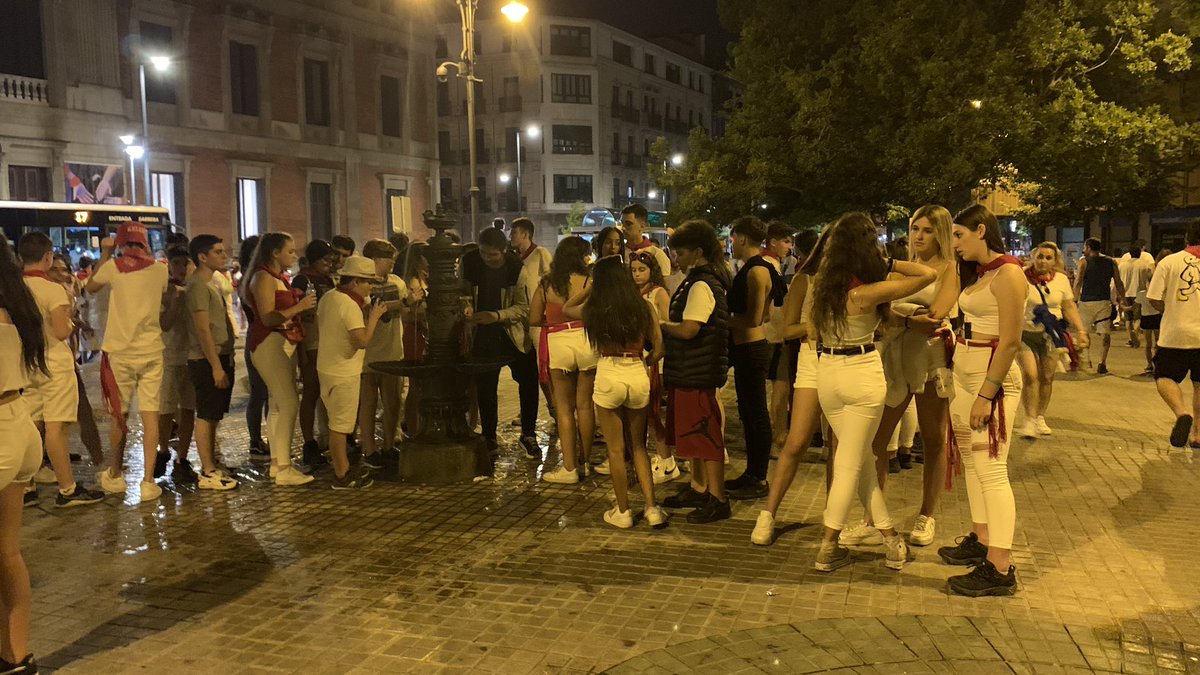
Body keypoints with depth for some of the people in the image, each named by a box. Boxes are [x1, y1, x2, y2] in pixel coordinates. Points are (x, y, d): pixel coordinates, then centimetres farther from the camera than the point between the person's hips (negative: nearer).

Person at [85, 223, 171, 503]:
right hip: (151, 351, 1)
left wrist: (104, 254, 18)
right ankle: (148, 481, -3)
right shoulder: (159, 270, 0)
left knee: (118, 415, 13)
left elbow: (91, 287, 13)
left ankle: (115, 475, 26)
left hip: (119, 352, -1)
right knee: (150, 415, 0)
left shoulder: (113, 266, -6)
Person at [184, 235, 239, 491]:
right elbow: (203, 330, -20)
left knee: (212, 416, 14)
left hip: (220, 357, 10)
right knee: (206, 417, -4)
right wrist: (216, 366, -21)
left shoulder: (212, 284, 16)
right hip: (207, 361, -10)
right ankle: (207, 473, 1)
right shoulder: (198, 286, -14)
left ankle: (212, 466, 22)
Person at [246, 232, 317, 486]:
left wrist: (304, 306, 11)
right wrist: (299, 307, -21)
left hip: (284, 344, 10)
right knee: (289, 403, -14)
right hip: (269, 344, -10)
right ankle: (284, 469, -13)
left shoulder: (281, 278, 17)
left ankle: (277, 463, 16)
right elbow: (267, 318, -19)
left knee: (279, 405, 10)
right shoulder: (264, 277, -11)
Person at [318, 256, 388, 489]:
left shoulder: (327, 297, 6)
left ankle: (343, 467, 29)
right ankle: (341, 476, 7)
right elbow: (363, 340, -27)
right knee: (340, 425, -1)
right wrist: (374, 315, -16)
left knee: (337, 421, 18)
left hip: (326, 367, 10)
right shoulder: (350, 305, -22)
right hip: (343, 373, -10)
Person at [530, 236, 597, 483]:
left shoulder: (545, 284, 2)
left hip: (557, 343, 0)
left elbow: (534, 319, 2)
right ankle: (584, 461, 23)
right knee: (585, 405, 12)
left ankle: (569, 468, 7)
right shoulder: (588, 283, -4)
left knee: (564, 408, 8)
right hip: (586, 341, 0)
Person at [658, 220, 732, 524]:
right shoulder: (700, 280, 14)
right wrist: (668, 325, 7)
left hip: (697, 371, -11)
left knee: (705, 433, -4)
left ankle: (718, 500, 3)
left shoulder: (702, 285, -19)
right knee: (693, 431, 19)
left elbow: (688, 329, -26)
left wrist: (662, 325, -11)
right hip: (690, 370, 11)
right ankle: (698, 488, 31)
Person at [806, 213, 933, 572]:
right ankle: (827, 549, 8)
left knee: (861, 458, 16)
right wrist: (889, 264, -2)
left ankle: (889, 537, 23)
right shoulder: (869, 291, -17)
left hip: (827, 371, 6)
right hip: (863, 374, -6)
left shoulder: (821, 283, 0)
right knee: (850, 463, 3)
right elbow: (929, 274, -11)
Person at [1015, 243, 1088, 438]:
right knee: (1030, 375, -13)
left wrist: (1081, 330, -1)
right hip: (1025, 333, -3)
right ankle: (1029, 420, -4)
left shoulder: (1061, 279, 4)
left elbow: (1069, 307, 9)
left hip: (1051, 335, 3)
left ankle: (1040, 418, 22)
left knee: (1047, 377, 6)